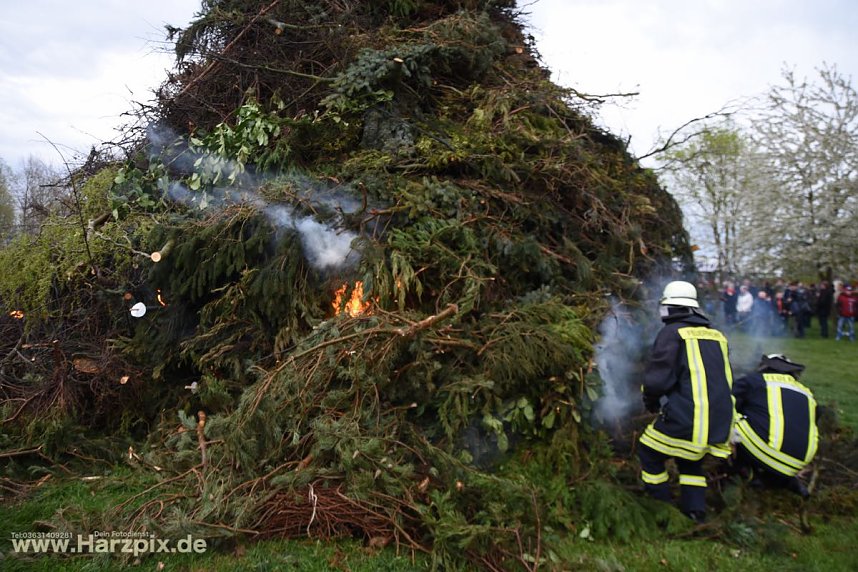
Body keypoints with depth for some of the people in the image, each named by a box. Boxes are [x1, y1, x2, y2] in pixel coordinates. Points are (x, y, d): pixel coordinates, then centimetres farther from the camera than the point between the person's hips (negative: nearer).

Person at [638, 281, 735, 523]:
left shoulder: (672, 332, -6)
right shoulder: (716, 335, 14)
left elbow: (656, 378, -13)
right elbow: (726, 379, 22)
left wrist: (651, 403, 8)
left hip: (686, 421, -7)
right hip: (720, 422, 7)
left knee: (649, 452, 13)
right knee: (690, 461, 28)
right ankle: (695, 508, 22)